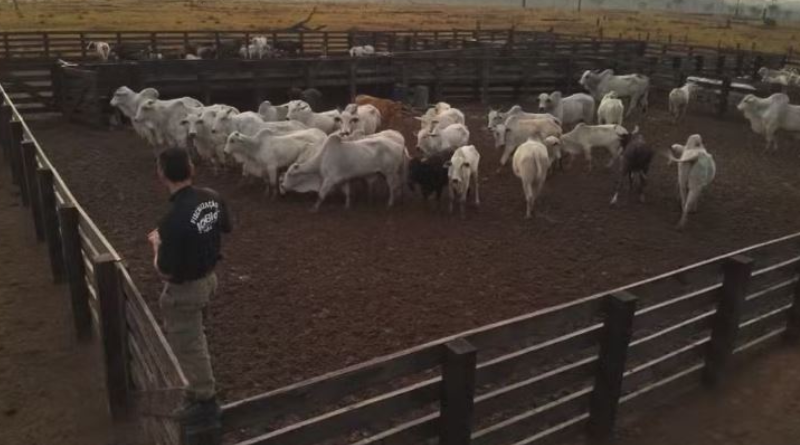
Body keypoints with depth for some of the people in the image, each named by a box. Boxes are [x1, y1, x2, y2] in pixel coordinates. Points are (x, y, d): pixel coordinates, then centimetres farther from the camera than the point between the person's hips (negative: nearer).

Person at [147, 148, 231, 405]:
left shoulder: (174, 220, -34)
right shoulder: (212, 198, -11)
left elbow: (164, 272, -25)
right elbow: (225, 229, 9)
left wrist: (157, 243, -7)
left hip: (186, 290, -8)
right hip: (209, 277, 8)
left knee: (187, 344, 14)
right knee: (186, 334, 32)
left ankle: (203, 396, 31)